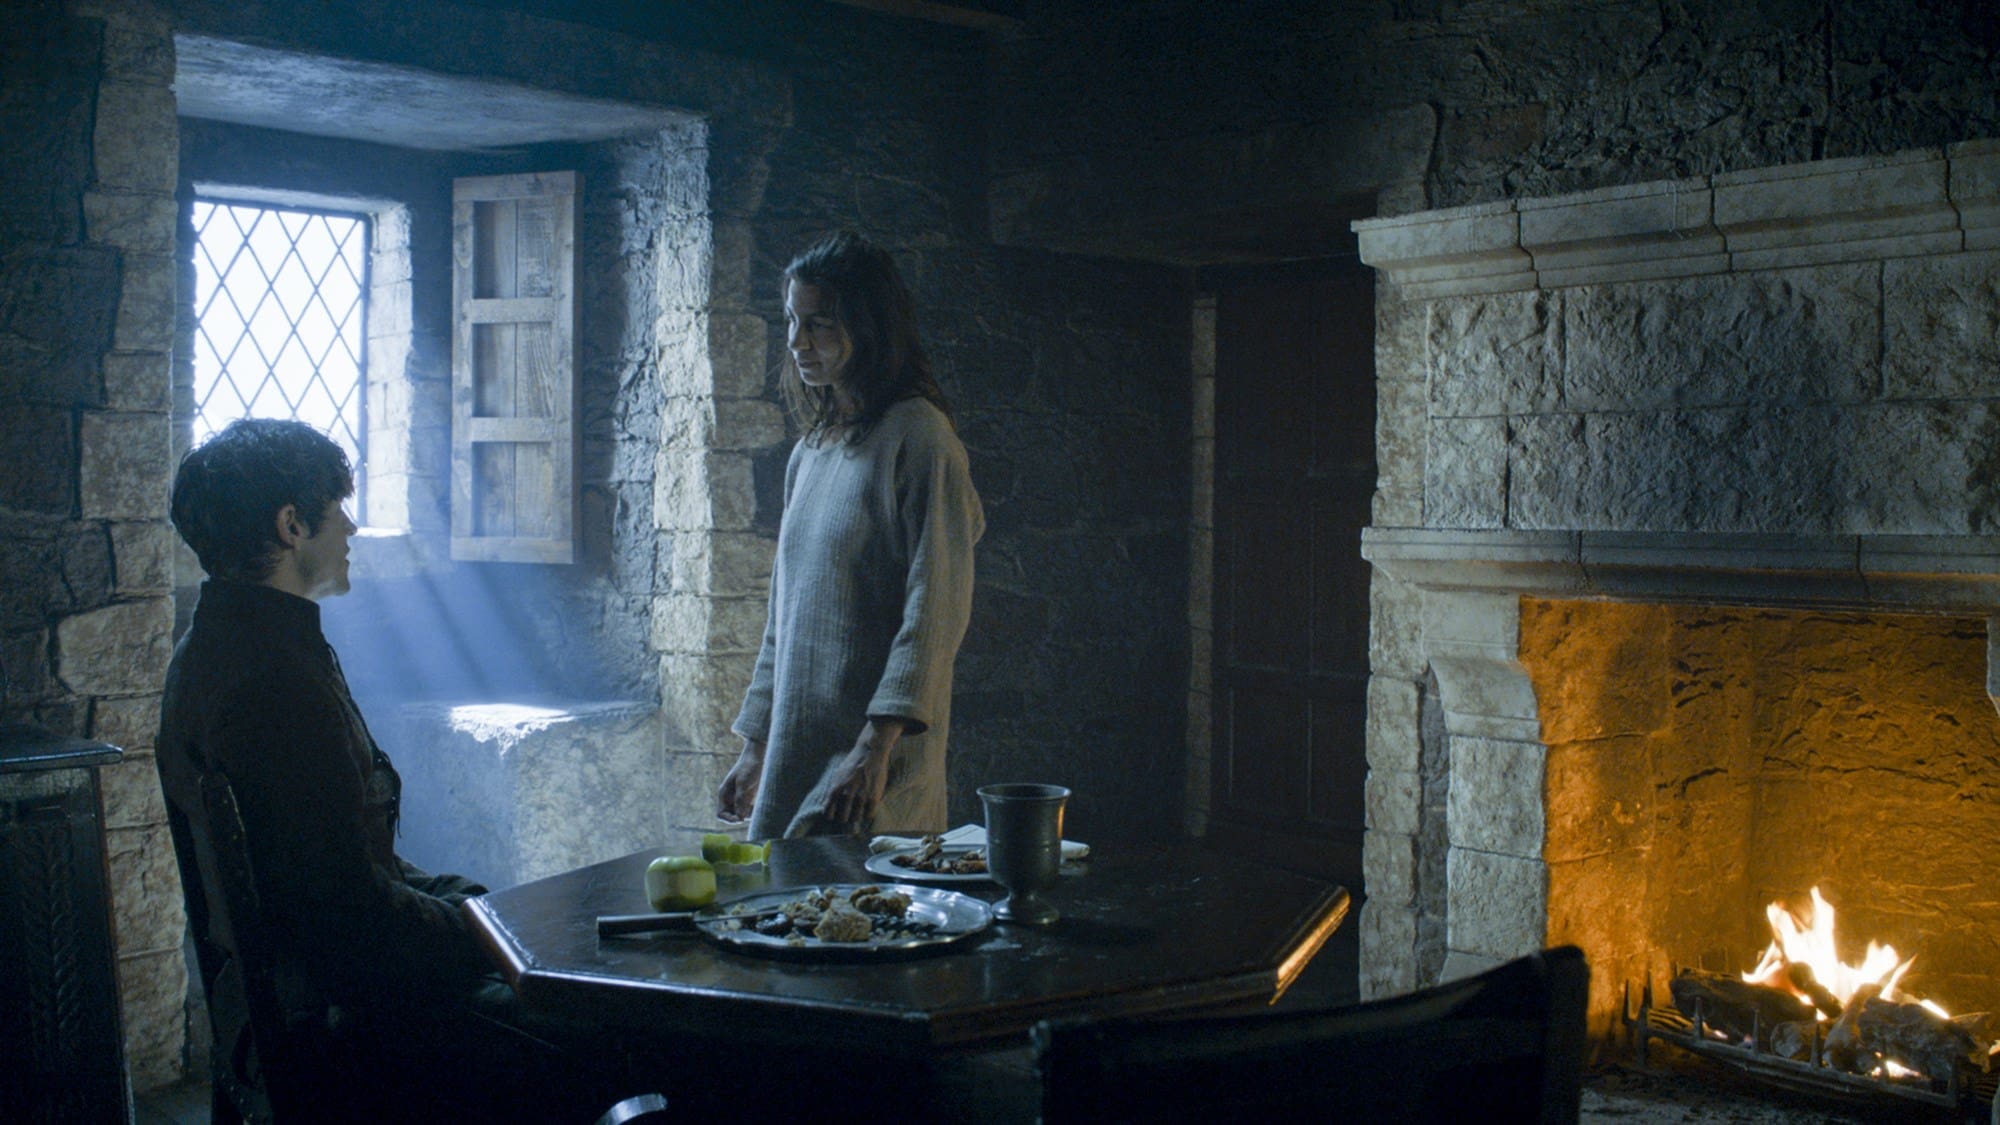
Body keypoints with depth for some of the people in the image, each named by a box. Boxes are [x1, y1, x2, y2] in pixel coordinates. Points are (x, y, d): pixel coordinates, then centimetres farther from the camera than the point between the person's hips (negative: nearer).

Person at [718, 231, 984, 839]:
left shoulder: (916, 437, -9)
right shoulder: (810, 451, 15)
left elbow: (937, 606, -16)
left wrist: (876, 744, -23)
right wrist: (755, 747, 19)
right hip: (795, 752, 8)